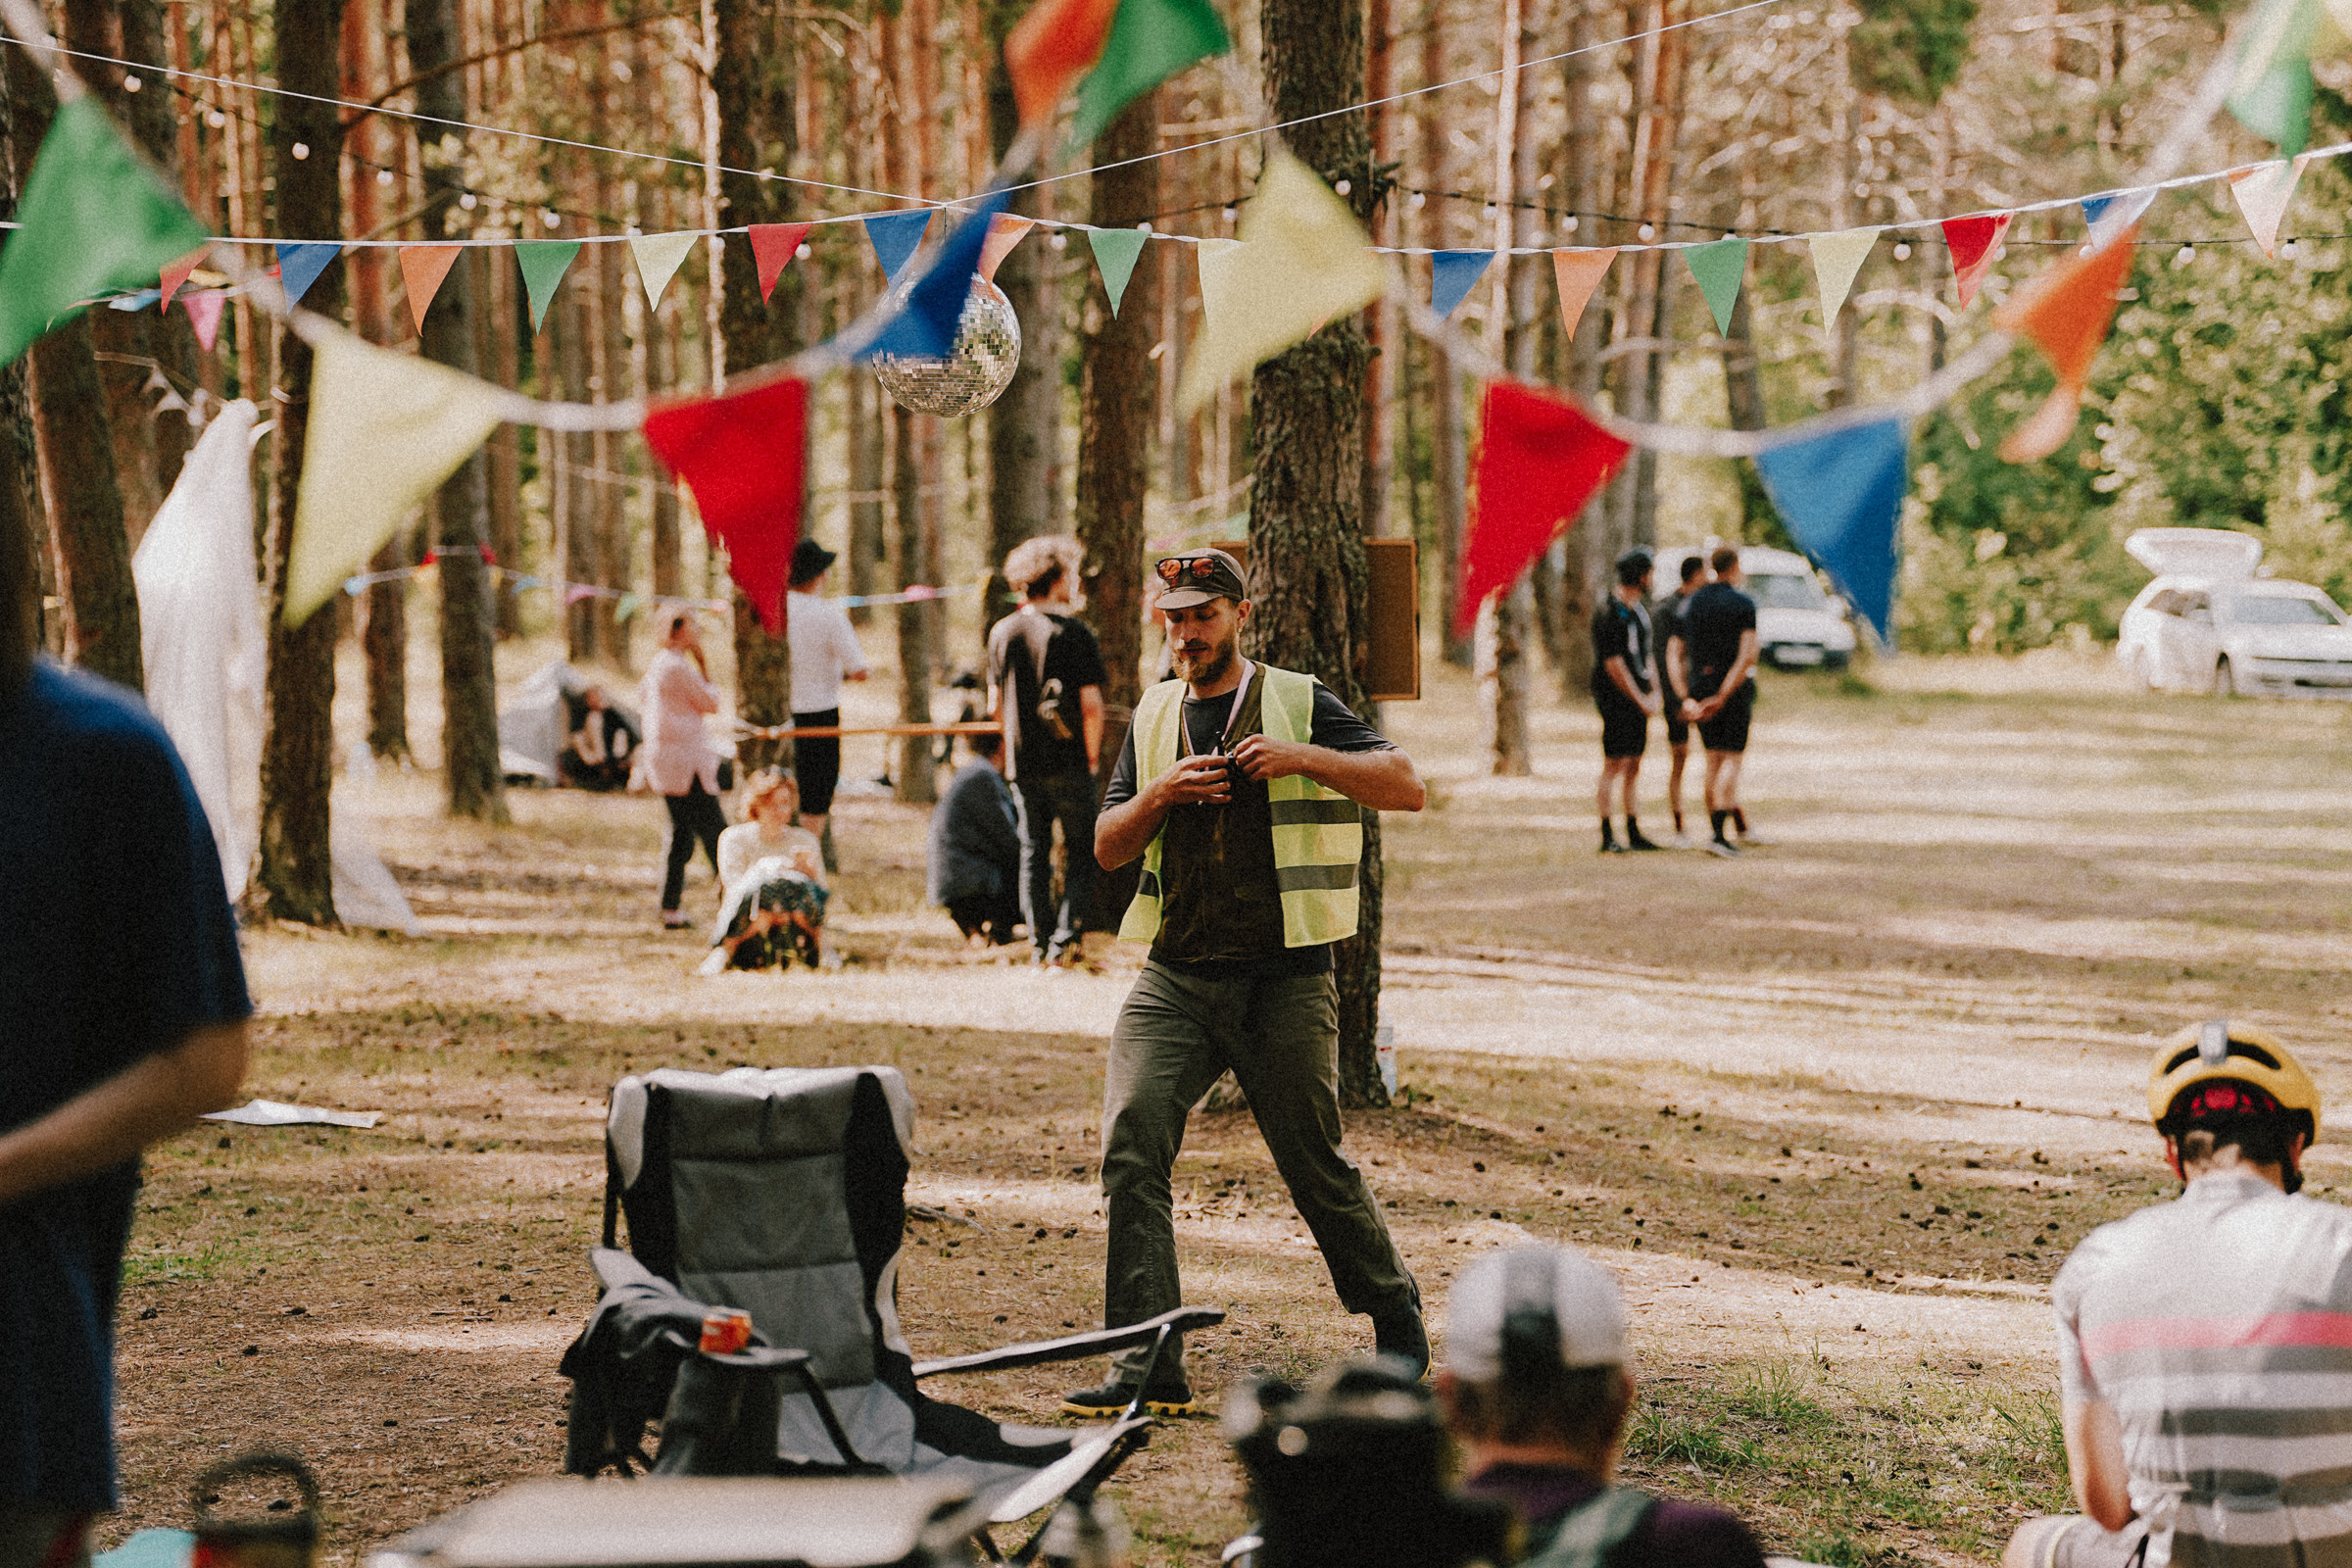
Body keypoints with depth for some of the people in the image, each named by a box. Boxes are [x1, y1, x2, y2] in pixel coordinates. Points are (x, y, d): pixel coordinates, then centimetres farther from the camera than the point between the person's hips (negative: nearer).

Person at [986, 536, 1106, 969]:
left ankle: (1041, 942, 11)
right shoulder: (1074, 632, -10)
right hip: (1069, 765, -4)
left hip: (1021, 765, 4)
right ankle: (1066, 938, -2)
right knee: (1080, 852, 7)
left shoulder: (1001, 633, 4)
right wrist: (1091, 757, -1)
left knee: (1033, 852, 12)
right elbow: (1091, 705, -13)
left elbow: (995, 705, 9)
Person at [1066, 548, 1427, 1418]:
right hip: (1175, 977, 3)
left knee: (1316, 1166, 3)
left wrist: (1302, 757, -17)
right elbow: (1108, 847, 13)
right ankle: (1147, 1367, -13)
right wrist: (1158, 795, -7)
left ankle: (1397, 1317, 27)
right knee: (1130, 1147, -14)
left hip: (1284, 979, -3)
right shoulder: (1154, 717, 14)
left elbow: (1407, 788, -6)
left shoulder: (1299, 704, 2)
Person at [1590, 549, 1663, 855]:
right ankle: (1607, 837, -7)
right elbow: (1613, 664, -17)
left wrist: (1655, 693, 8)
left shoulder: (1639, 611, 16)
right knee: (1613, 766, -8)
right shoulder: (1610, 614, -14)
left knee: (1633, 768, 12)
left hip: (1639, 701, 9)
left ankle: (1634, 833, 17)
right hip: (1616, 701, -9)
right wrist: (1641, 700, -14)